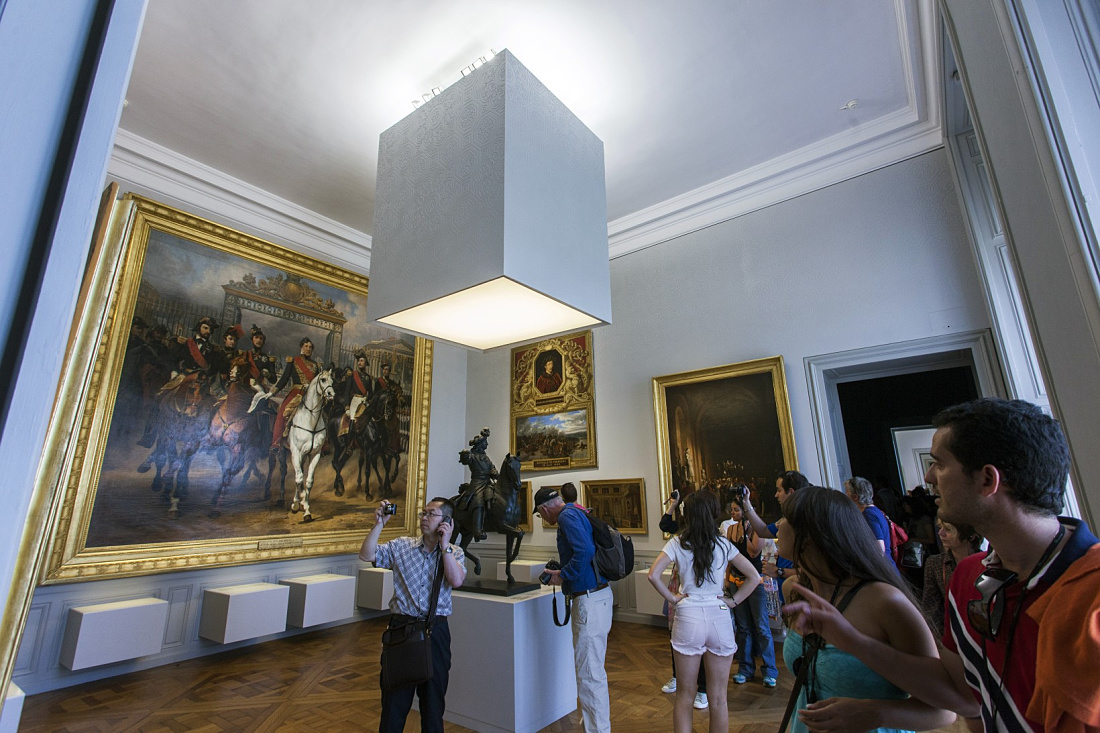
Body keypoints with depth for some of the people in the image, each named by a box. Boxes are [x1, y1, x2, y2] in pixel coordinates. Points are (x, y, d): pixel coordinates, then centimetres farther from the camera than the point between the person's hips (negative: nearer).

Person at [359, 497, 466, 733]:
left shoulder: (455, 552, 1)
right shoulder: (402, 546, 4)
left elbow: (456, 581, -16)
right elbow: (366, 555, -3)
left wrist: (444, 545, -16)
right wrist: (379, 525, -13)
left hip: (436, 629, 0)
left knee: (433, 694, 13)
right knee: (395, 697, 10)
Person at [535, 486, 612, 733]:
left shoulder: (568, 516, -15)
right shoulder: (579, 513, 14)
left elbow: (585, 551, -28)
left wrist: (563, 576, -15)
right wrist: (562, 571, 17)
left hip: (590, 600, -11)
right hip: (601, 595, 11)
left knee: (589, 673, 0)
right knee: (593, 669, 23)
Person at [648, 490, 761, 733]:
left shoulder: (678, 543, -5)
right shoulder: (723, 544, 0)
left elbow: (653, 574, -15)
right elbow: (754, 577, 1)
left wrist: (671, 597, -3)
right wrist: (733, 601, 4)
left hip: (688, 616, -1)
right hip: (719, 617, 2)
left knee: (685, 695, 13)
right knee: (719, 698, 14)